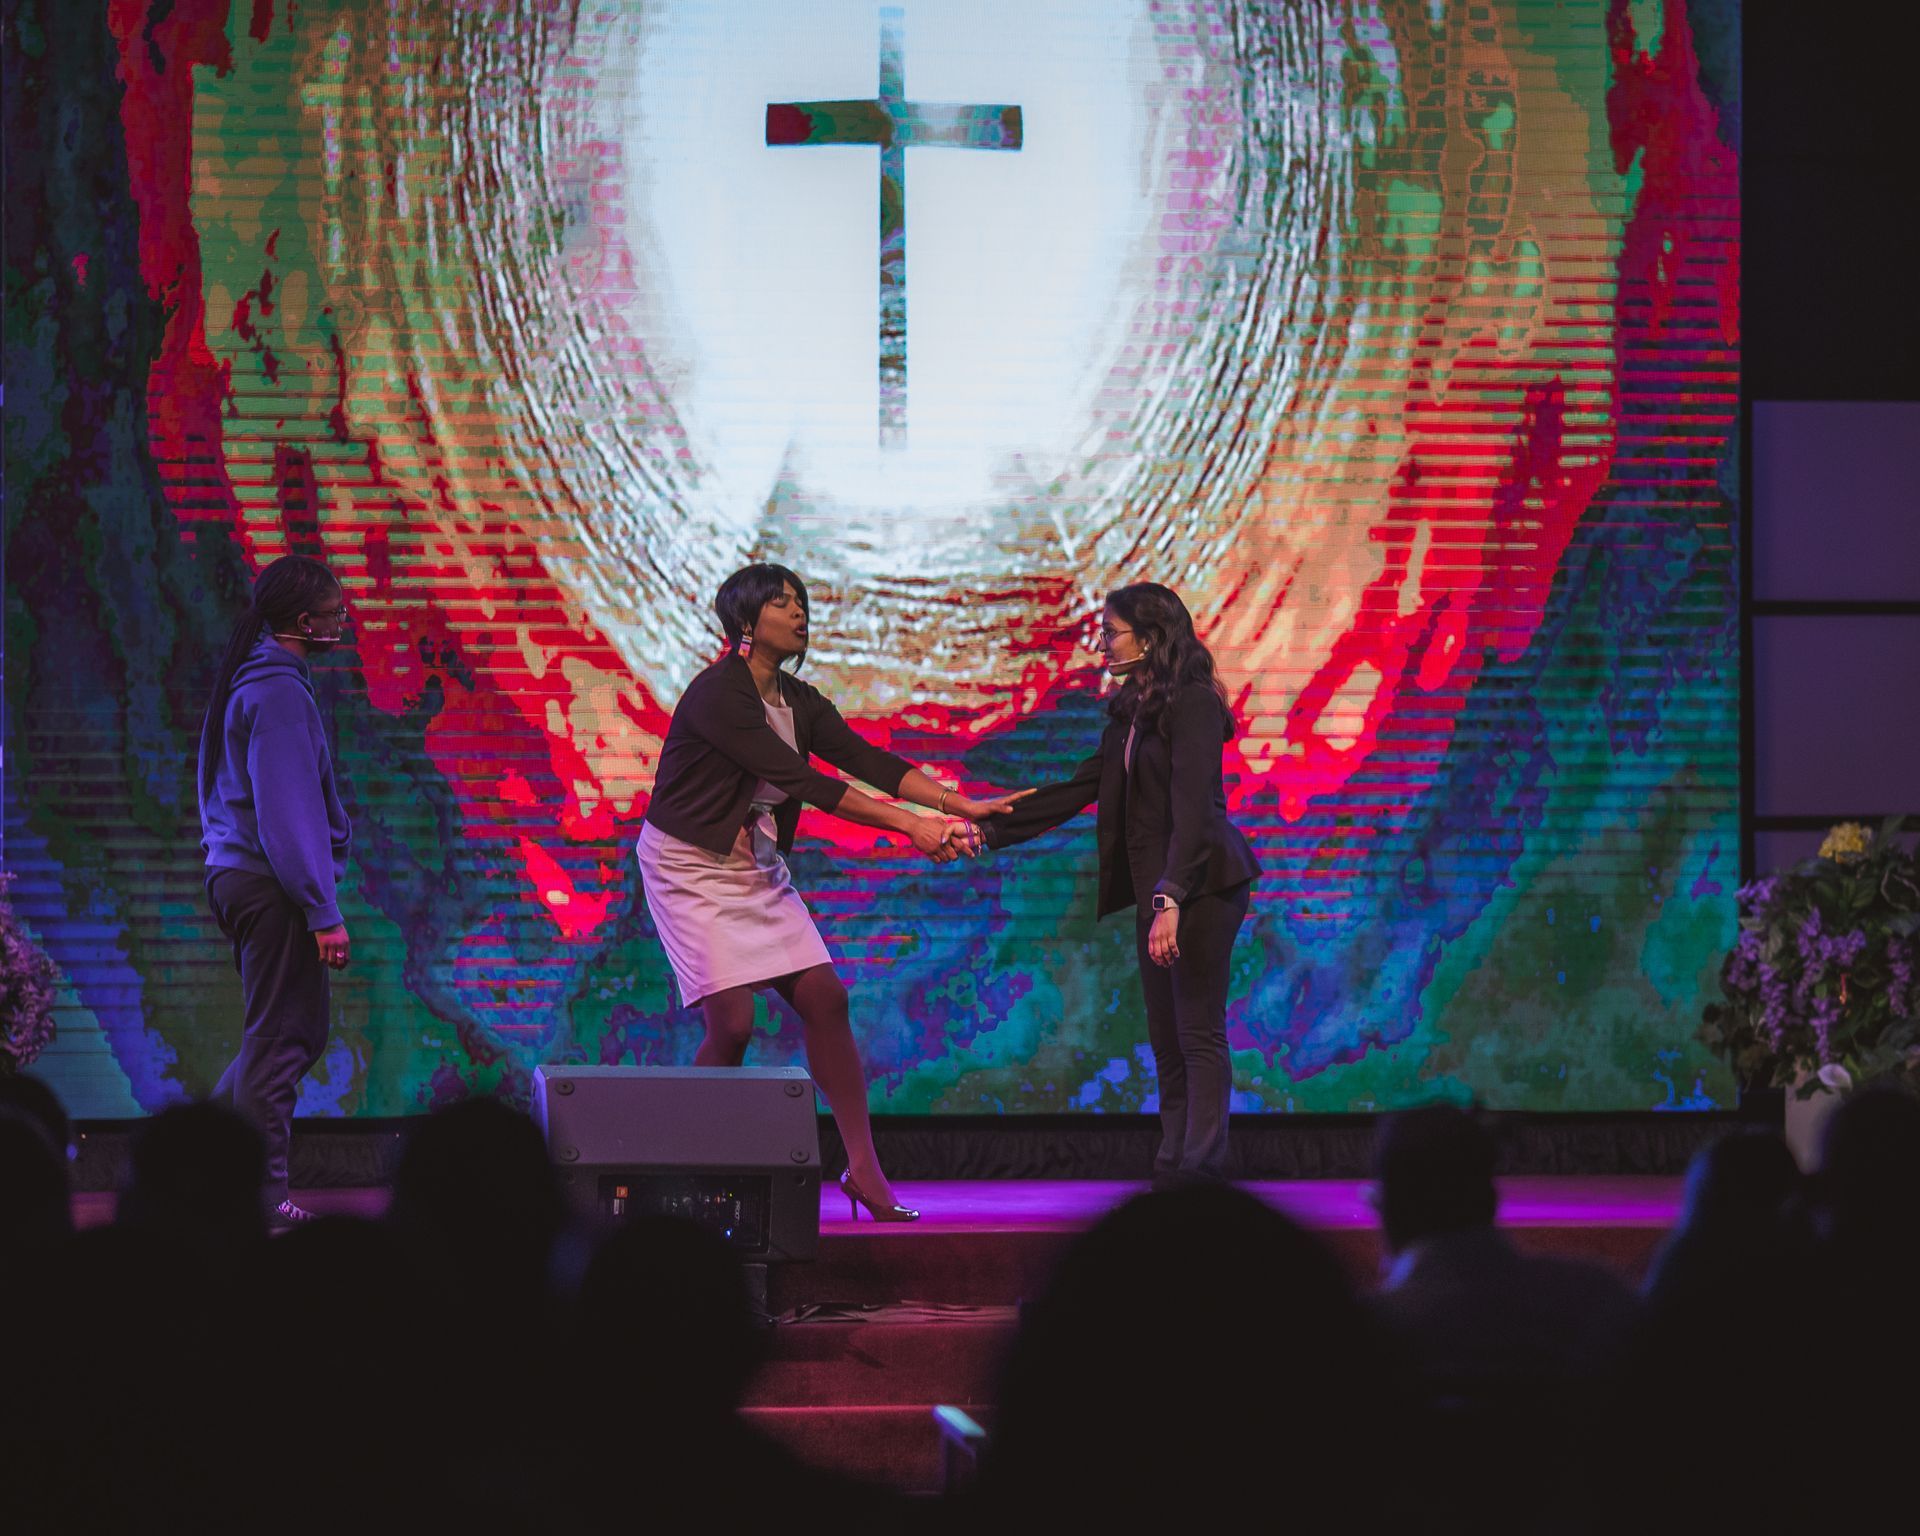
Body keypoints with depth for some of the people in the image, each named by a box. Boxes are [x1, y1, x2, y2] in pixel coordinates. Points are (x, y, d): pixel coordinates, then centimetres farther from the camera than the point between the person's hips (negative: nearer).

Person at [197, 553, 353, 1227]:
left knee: (299, 1027, 17)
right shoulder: (279, 693, -17)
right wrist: (324, 913, -21)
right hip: (272, 888, -10)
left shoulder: (254, 682, 16)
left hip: (237, 874, 10)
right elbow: (289, 814, -21)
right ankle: (263, 1197, -1)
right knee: (282, 1036, -5)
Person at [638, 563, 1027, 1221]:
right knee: (732, 1022, -14)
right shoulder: (717, 695, -21)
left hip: (758, 868, 8)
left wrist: (964, 806, -13)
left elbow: (868, 760, -1)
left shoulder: (799, 702, 6)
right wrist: (909, 827, -28)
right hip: (691, 867, -8)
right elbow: (803, 782, -26)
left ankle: (862, 1165, 2)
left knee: (824, 999, -2)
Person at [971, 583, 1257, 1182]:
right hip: (1159, 887, 9)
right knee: (1166, 1039, 8)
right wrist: (990, 830, 14)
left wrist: (1170, 901, -29)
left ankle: (1201, 1169, -10)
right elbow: (1079, 790, 19)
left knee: (1199, 1034, -9)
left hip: (1203, 883, -9)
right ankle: (1171, 1173, 9)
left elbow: (1192, 807, -21)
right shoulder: (1132, 711, 16)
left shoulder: (1193, 704, -12)